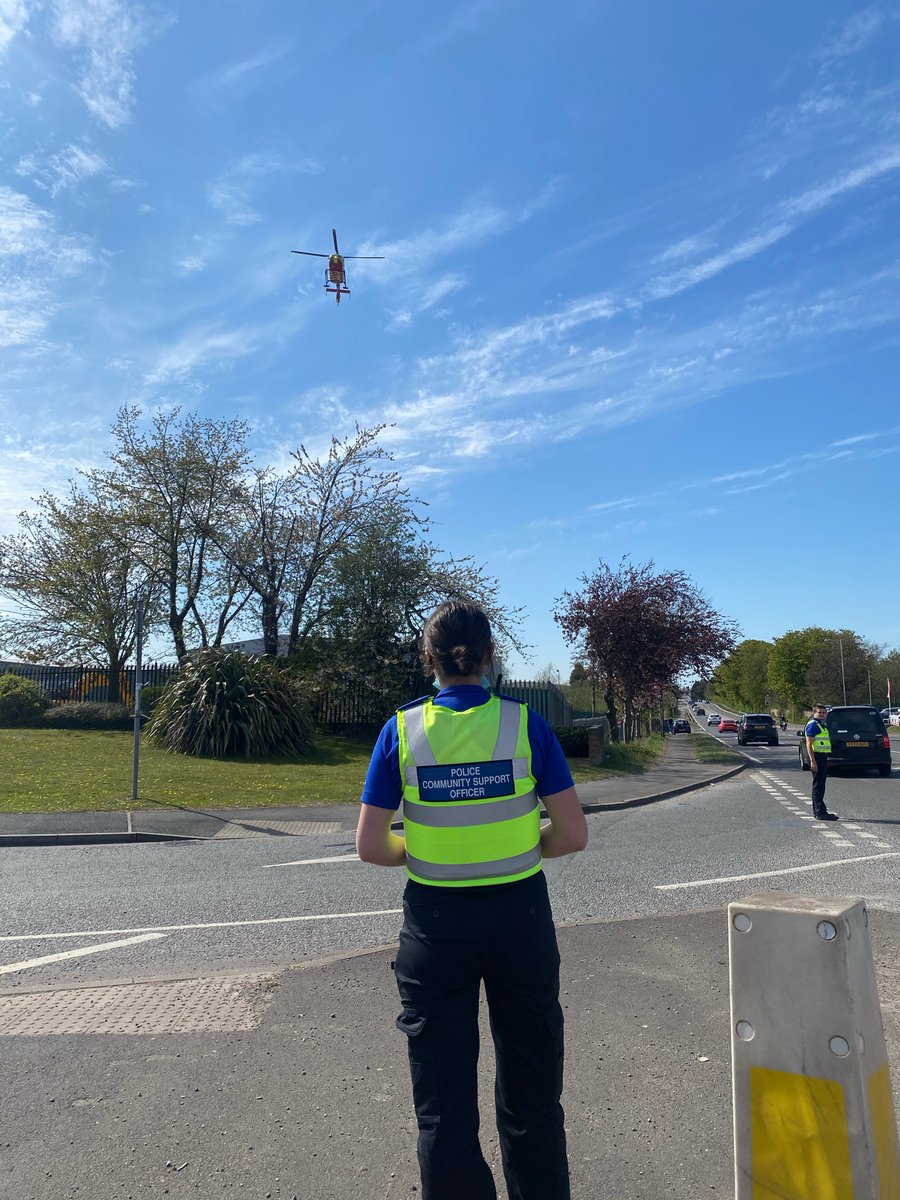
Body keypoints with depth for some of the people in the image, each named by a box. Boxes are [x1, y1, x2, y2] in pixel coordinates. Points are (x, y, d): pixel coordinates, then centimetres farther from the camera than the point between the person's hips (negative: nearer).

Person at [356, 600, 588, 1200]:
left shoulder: (402, 728, -8)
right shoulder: (525, 723, -9)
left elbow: (370, 845, -7)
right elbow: (573, 835, -8)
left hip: (436, 923, 0)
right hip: (520, 916, 1)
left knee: (443, 1101, 17)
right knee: (531, 1094, 21)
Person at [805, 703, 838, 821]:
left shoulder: (822, 725, 20)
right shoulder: (813, 725, -11)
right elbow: (809, 744, -18)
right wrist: (812, 761, -24)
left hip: (823, 757, 10)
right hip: (817, 757, -10)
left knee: (820, 785, 14)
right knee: (818, 785, -9)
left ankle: (817, 811, 21)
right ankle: (820, 813, -9)